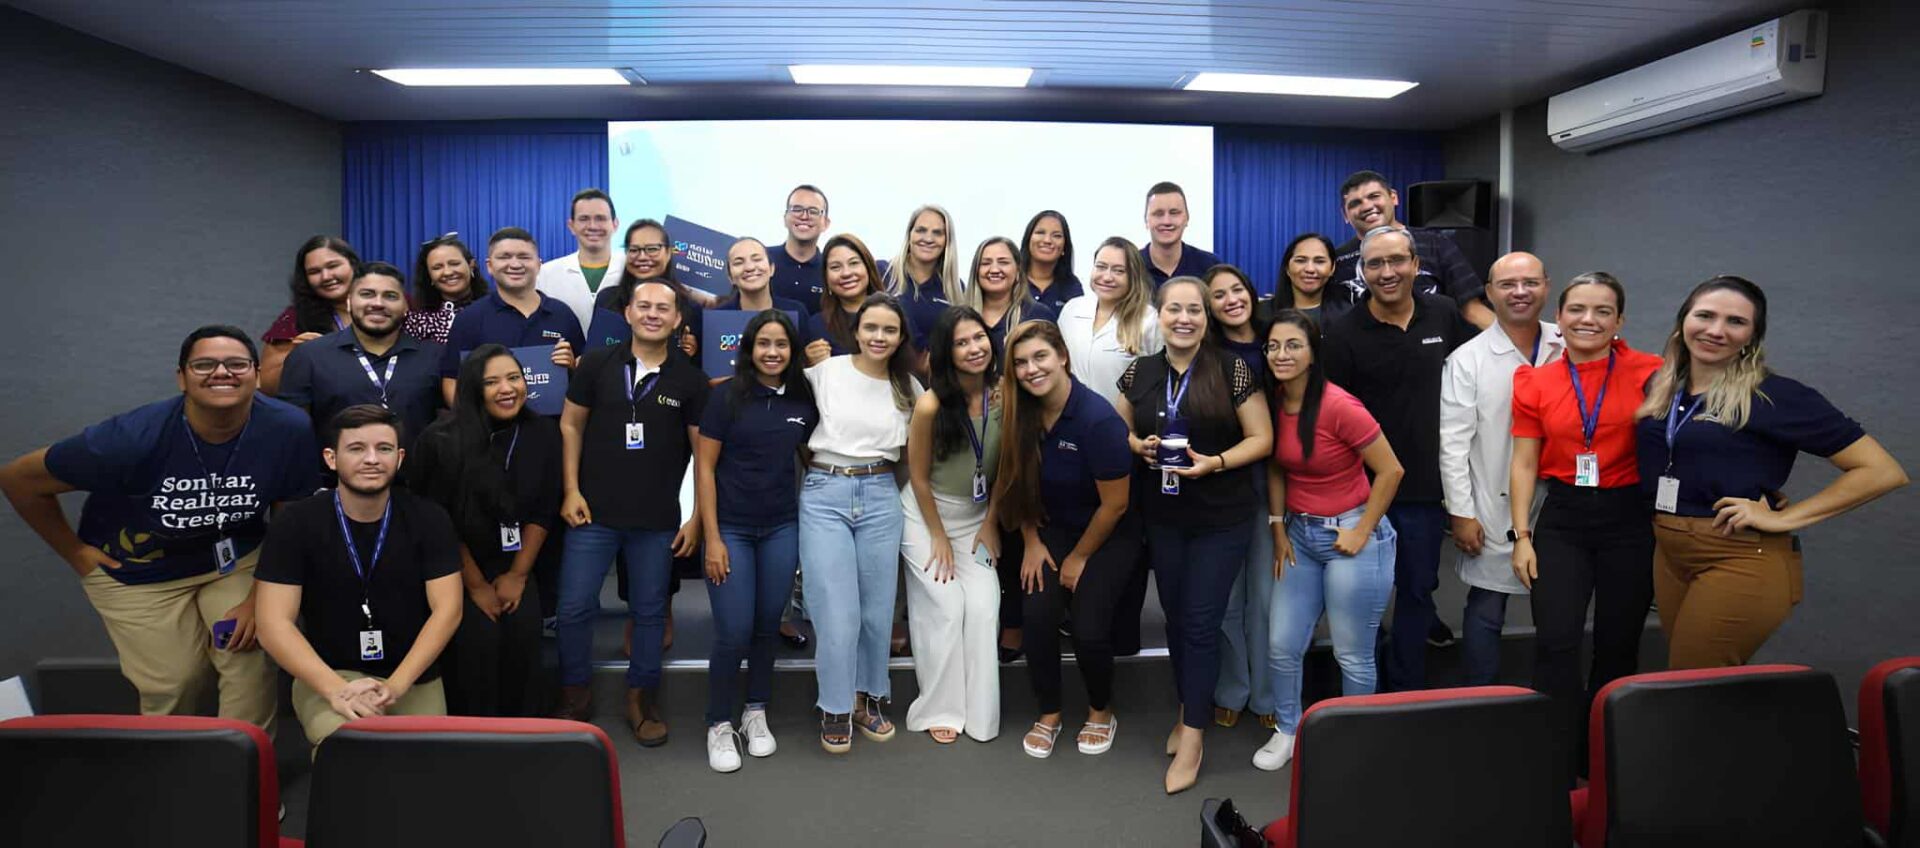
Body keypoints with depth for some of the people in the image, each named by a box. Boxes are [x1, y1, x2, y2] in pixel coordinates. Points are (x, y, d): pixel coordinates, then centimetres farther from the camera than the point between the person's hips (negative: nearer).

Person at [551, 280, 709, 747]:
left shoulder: (690, 379, 0)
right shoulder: (596, 364, 1)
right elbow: (570, 425, 6)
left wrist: (698, 517, -3)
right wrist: (571, 490, -2)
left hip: (658, 520, 0)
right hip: (593, 512, 1)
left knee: (650, 611, 10)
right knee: (575, 607, 6)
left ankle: (642, 697, 27)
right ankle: (574, 693, 27)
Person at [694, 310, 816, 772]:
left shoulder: (803, 399, 2)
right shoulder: (728, 395, -7)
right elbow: (705, 467, -6)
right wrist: (712, 538, -11)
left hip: (782, 529, 3)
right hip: (731, 529, -3)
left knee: (768, 626, 11)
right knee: (734, 632, -2)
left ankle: (756, 714, 30)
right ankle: (719, 725, 18)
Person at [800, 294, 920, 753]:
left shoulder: (909, 387, 9)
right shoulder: (824, 371, -1)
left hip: (881, 496, 3)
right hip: (824, 495, -2)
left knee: (878, 605, 8)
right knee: (836, 609, -4)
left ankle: (870, 697, 27)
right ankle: (836, 708, 14)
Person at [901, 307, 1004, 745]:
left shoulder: (1003, 396, -11)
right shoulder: (930, 405, -22)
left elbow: (1004, 468, 0)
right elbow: (919, 477, -11)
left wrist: (990, 525, 1)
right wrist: (939, 538, -6)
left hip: (976, 516, 3)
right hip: (926, 514, -3)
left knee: (983, 608, -4)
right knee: (943, 610, -5)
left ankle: (980, 712, 9)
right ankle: (940, 709, 10)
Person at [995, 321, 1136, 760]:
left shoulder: (1098, 419, -26)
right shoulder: (1022, 414, -9)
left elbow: (1115, 504, -18)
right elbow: (1021, 485, 4)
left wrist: (1079, 558, -8)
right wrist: (1032, 543, -1)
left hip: (1108, 537, -4)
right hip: (1053, 530, 4)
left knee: (1089, 630, -14)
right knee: (1036, 616, -14)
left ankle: (1101, 712, 18)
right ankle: (1048, 714, 10)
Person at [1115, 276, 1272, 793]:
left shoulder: (1232, 371, -8)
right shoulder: (1139, 373, 2)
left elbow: (1262, 439, -6)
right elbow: (1117, 430, 12)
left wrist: (1215, 462, -21)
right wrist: (1138, 445, -9)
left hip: (1222, 519, -4)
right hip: (1162, 518, 4)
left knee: (1201, 623, -1)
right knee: (1175, 617, 14)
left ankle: (1192, 736, 12)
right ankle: (1189, 710, 34)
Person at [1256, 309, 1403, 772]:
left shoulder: (1339, 406, -21)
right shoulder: (1273, 402, -2)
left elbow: (1391, 471, -15)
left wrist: (1361, 533, -11)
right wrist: (1278, 529, 6)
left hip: (1350, 535, -6)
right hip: (1298, 534, 6)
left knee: (1352, 656, 7)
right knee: (1282, 646, 10)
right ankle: (1287, 732, 32)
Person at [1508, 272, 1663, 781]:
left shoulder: (1650, 373, -3)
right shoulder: (1535, 382, 2)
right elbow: (1524, 464, 4)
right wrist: (1522, 536, 0)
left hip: (1629, 519, 0)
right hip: (1562, 520, 1)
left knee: (1618, 645, 10)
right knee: (1556, 643, -8)